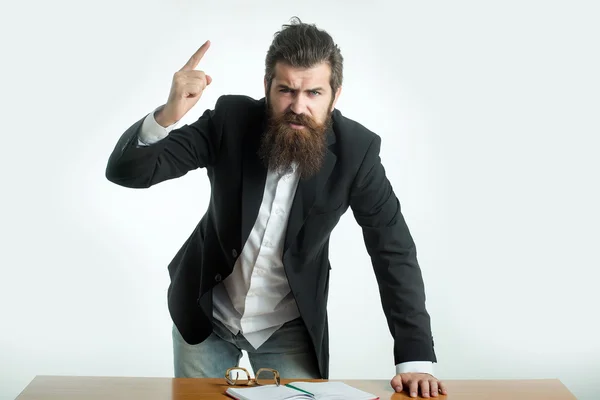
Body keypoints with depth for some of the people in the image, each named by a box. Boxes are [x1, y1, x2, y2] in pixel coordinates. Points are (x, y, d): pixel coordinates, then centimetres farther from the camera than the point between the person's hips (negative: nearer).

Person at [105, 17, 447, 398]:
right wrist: (168, 115, -43)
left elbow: (395, 252, -15)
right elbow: (126, 170, -22)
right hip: (206, 313, 1)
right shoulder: (232, 120, -20)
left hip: (289, 327, 0)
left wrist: (416, 358, -23)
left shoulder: (355, 148, -20)